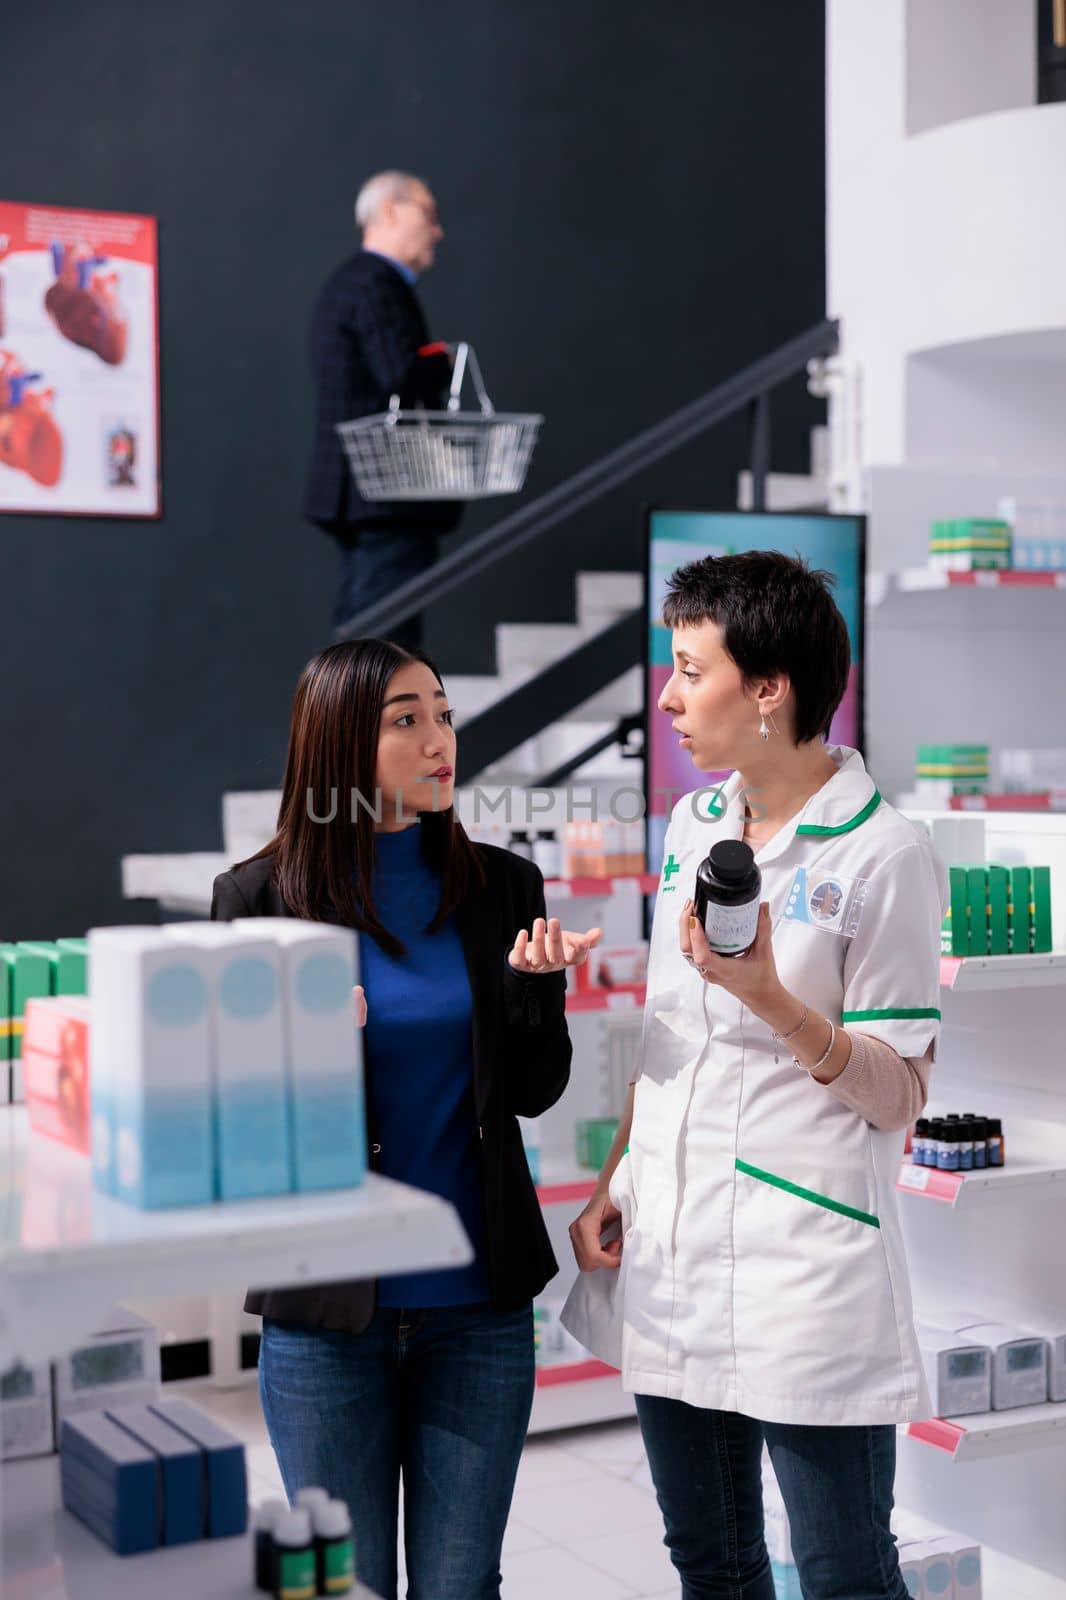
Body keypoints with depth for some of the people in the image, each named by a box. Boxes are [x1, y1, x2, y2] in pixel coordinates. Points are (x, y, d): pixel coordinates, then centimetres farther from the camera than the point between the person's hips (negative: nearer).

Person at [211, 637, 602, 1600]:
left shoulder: (502, 887, 2)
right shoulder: (260, 897, -5)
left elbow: (533, 1093, 3)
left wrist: (538, 986, -15)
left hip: (479, 1302, 2)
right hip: (328, 1309, -2)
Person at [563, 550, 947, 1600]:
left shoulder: (884, 857, -12)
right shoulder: (693, 823, 10)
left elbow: (898, 1098, -12)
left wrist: (771, 999, -25)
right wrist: (613, 1184, 11)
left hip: (806, 1279, -7)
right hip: (668, 1263, 7)